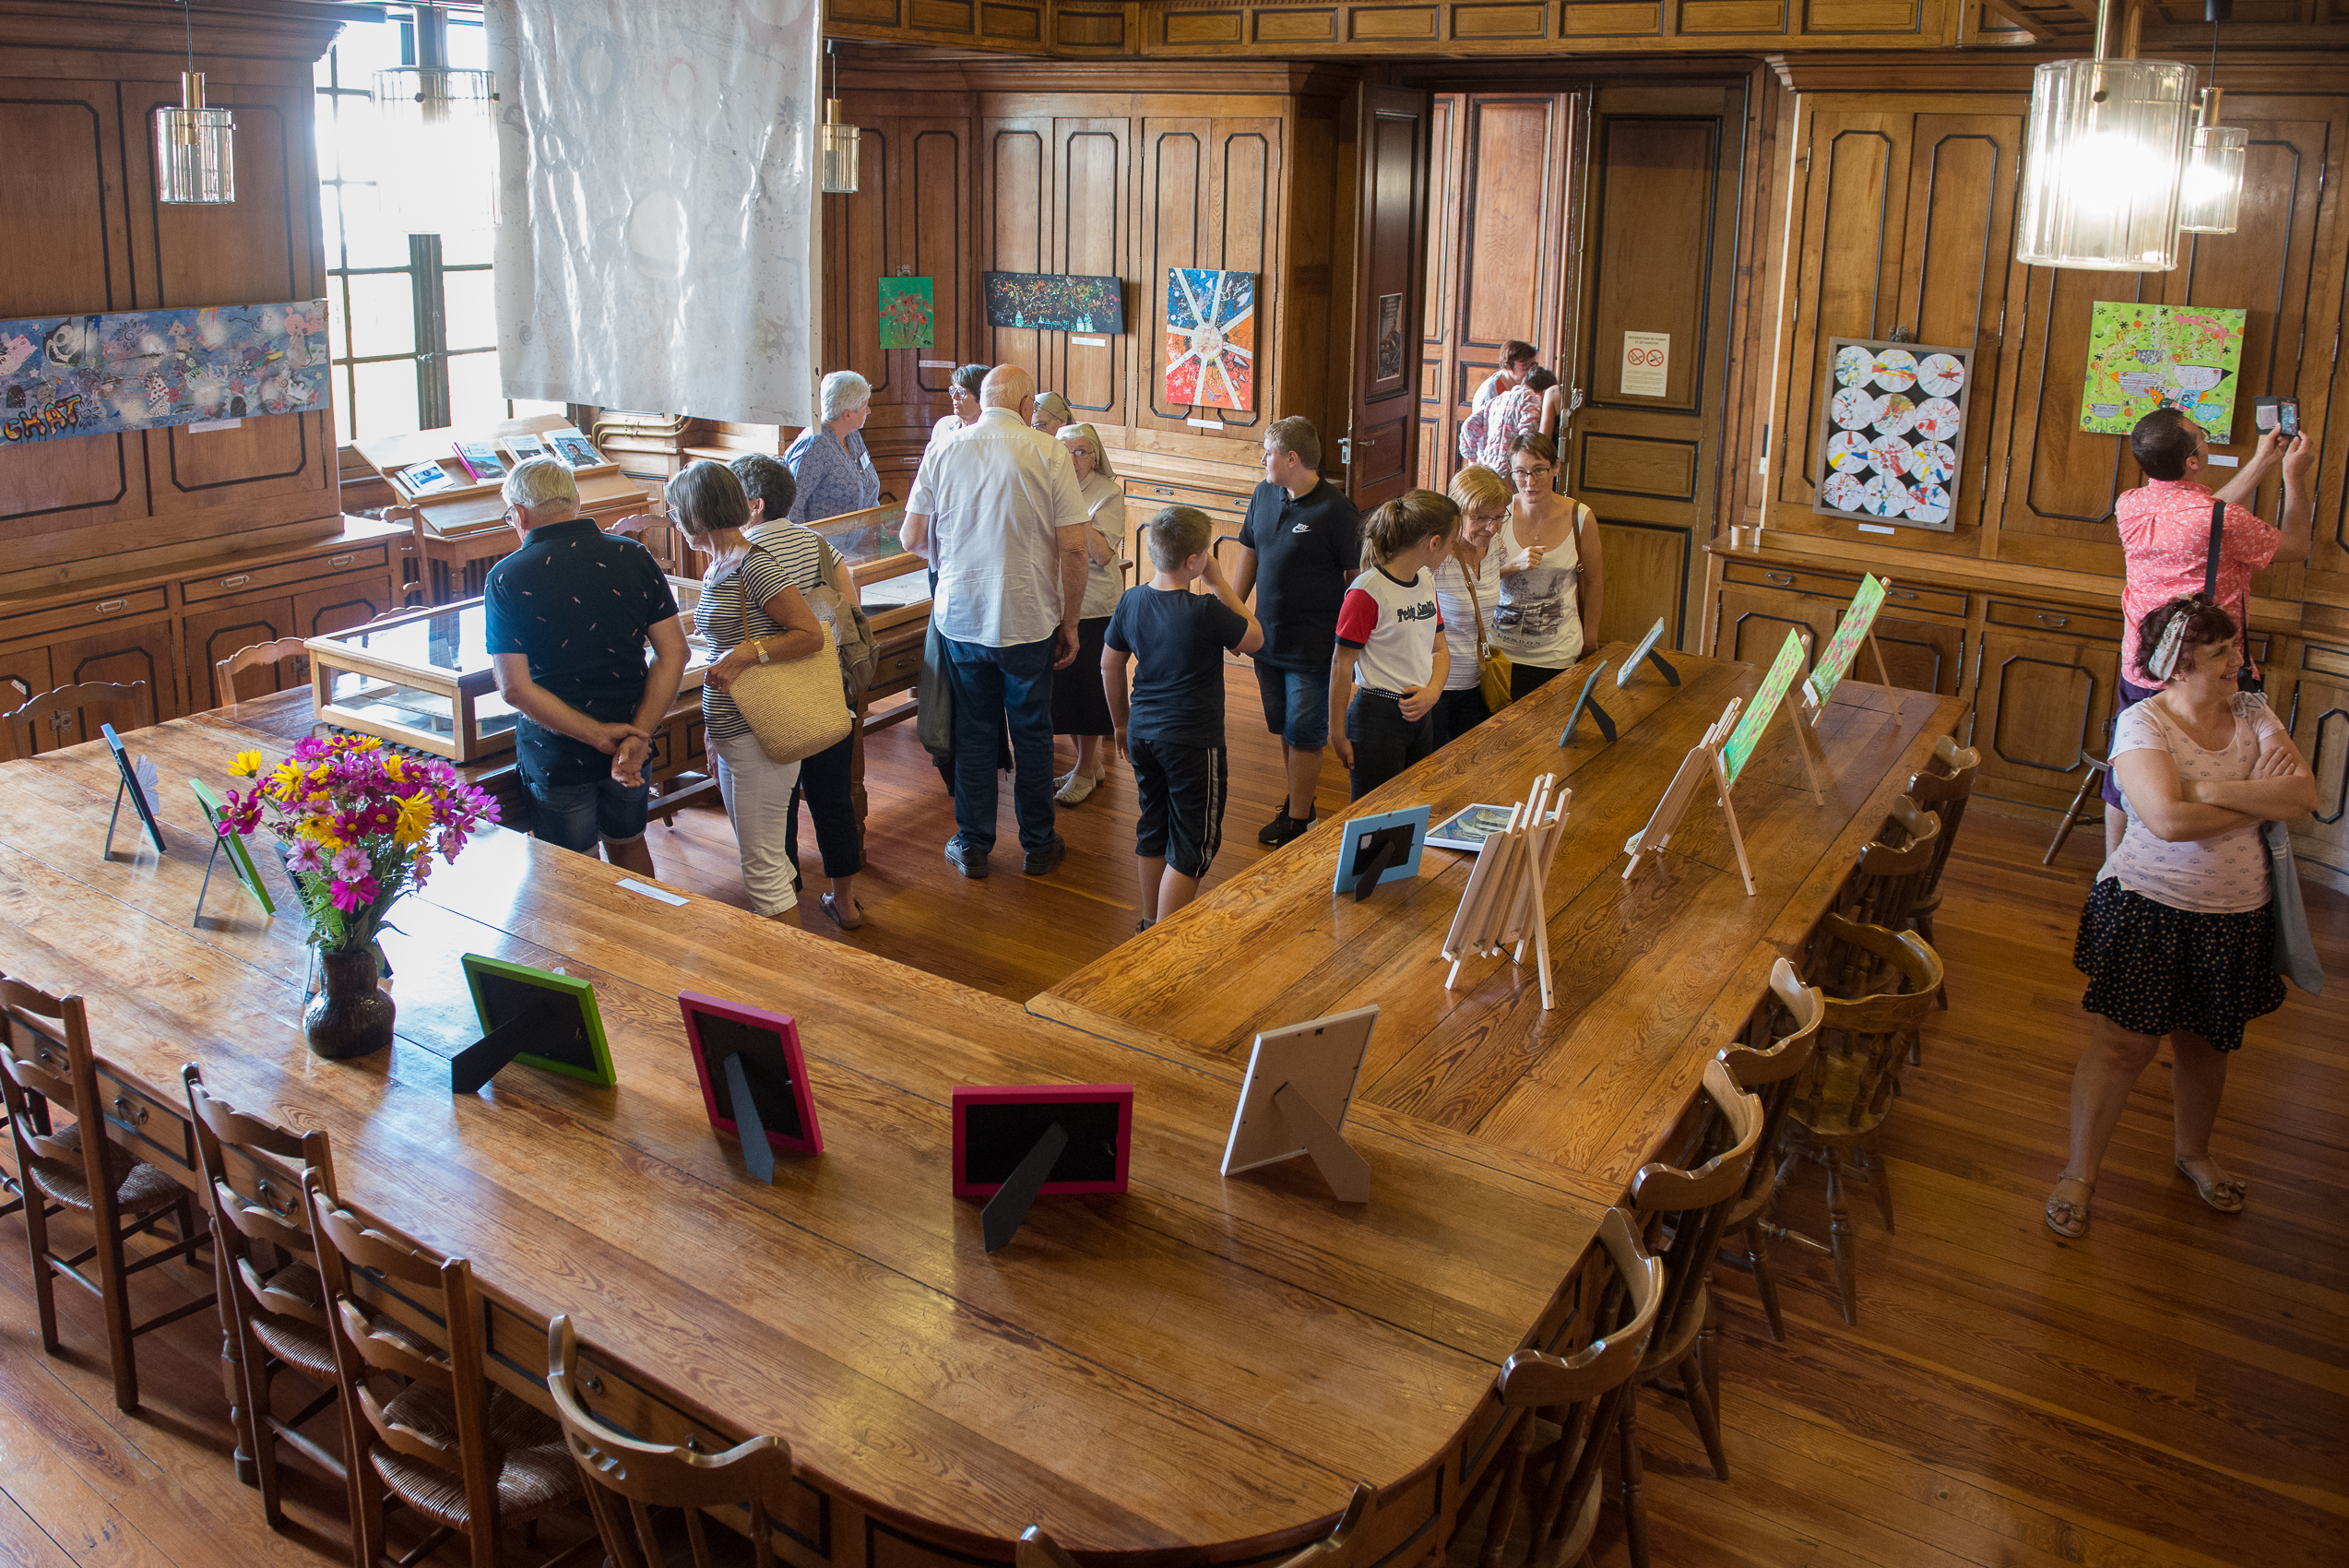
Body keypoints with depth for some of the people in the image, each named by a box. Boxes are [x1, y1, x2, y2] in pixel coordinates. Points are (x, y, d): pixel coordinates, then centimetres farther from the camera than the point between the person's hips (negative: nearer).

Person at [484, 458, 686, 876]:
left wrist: (600, 736, -18)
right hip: (633, 742, 3)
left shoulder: (506, 579, -13)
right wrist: (638, 735, -15)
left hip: (557, 753, -3)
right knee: (628, 845, 25)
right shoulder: (634, 556, -4)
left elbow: (515, 688, -18)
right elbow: (674, 651, -9)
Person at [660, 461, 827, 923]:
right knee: (763, 856, 19)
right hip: (731, 730, 10)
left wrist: (746, 654, -26)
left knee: (763, 869, -3)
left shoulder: (754, 564, -17)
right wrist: (712, 721, 21)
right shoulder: (718, 568, 13)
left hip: (760, 737, -10)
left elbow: (811, 634, -18)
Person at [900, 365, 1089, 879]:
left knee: (972, 733, 14)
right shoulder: (1049, 454, -8)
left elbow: (912, 539, 3)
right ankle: (1038, 845, 24)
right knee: (1032, 731, 13)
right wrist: (1069, 623, 0)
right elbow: (1073, 547, -10)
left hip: (960, 618, 2)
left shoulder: (942, 453, -1)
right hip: (1029, 620, -2)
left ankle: (972, 846, 21)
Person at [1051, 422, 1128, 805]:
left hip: (1094, 608, -5)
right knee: (1061, 684, 10)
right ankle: (1090, 762, 26)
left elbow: (1104, 554, -19)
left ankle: (1085, 770, 15)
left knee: (1086, 687, 1)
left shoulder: (1108, 493, -8)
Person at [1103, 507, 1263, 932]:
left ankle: (1151, 923, 33)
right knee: (1194, 845, 5)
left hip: (1142, 733, 7)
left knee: (1152, 831, 21)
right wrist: (1219, 583, -4)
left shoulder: (1131, 602, -2)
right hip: (1193, 741, -7)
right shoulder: (1205, 612, -22)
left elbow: (1110, 665, 9)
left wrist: (1123, 723, 22)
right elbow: (1254, 640, -5)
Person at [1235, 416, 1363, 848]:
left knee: (1304, 736, 0)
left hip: (1314, 649, -7)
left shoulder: (1337, 512, -15)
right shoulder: (1265, 495, 5)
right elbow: (1249, 555, 15)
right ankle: (1299, 802, 33)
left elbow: (1358, 578, -12)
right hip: (1268, 640, 7)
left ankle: (1297, 822, 10)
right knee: (1285, 730, 17)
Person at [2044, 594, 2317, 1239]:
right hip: (2149, 908, -5)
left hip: (2233, 917, 5)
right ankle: (2079, 1173, 14)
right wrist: (2260, 800, -14)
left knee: (2204, 1044, 18)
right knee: (2124, 1044, 0)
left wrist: (2212, 789, -22)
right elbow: (2169, 819, -29)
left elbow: (2304, 793, -10)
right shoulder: (2142, 723, -16)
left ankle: (2193, 1152, 42)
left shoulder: (2251, 712, 2)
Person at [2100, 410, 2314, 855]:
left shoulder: (2129, 506, -5)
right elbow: (2295, 545, -1)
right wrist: (2294, 475, 10)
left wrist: (2261, 462, 18)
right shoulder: (2220, 519, -21)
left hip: (2138, 670, 5)